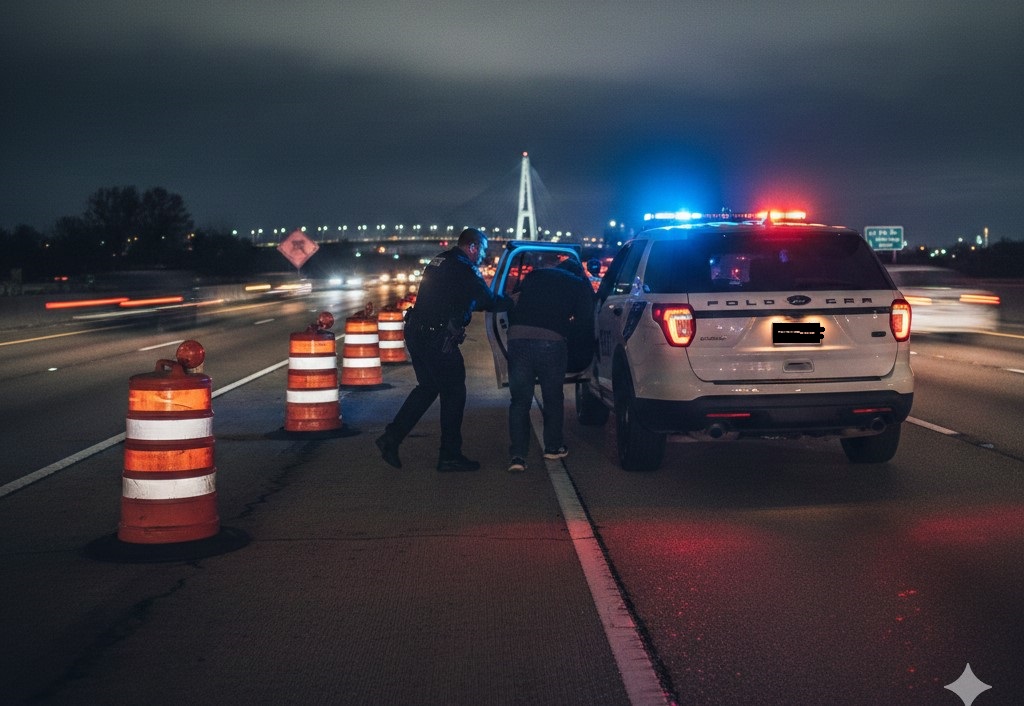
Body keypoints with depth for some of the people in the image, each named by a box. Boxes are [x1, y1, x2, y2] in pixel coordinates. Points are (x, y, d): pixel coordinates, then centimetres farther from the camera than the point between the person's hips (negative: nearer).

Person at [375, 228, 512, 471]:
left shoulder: (438, 262, 16)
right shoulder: (464, 270, -12)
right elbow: (489, 302, -6)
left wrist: (502, 301, 23)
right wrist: (512, 302, 14)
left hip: (415, 334, 9)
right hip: (438, 341, -9)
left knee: (427, 388, 20)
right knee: (454, 394, 3)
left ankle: (391, 437, 15)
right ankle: (450, 455, 9)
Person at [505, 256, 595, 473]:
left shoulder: (533, 276, 26)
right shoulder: (580, 286, 18)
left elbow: (513, 307, 24)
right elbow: (585, 323, 11)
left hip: (518, 338, 2)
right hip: (551, 341, -2)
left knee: (520, 400, 8)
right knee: (553, 398, 18)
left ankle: (517, 455, -1)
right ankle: (553, 447, 30)